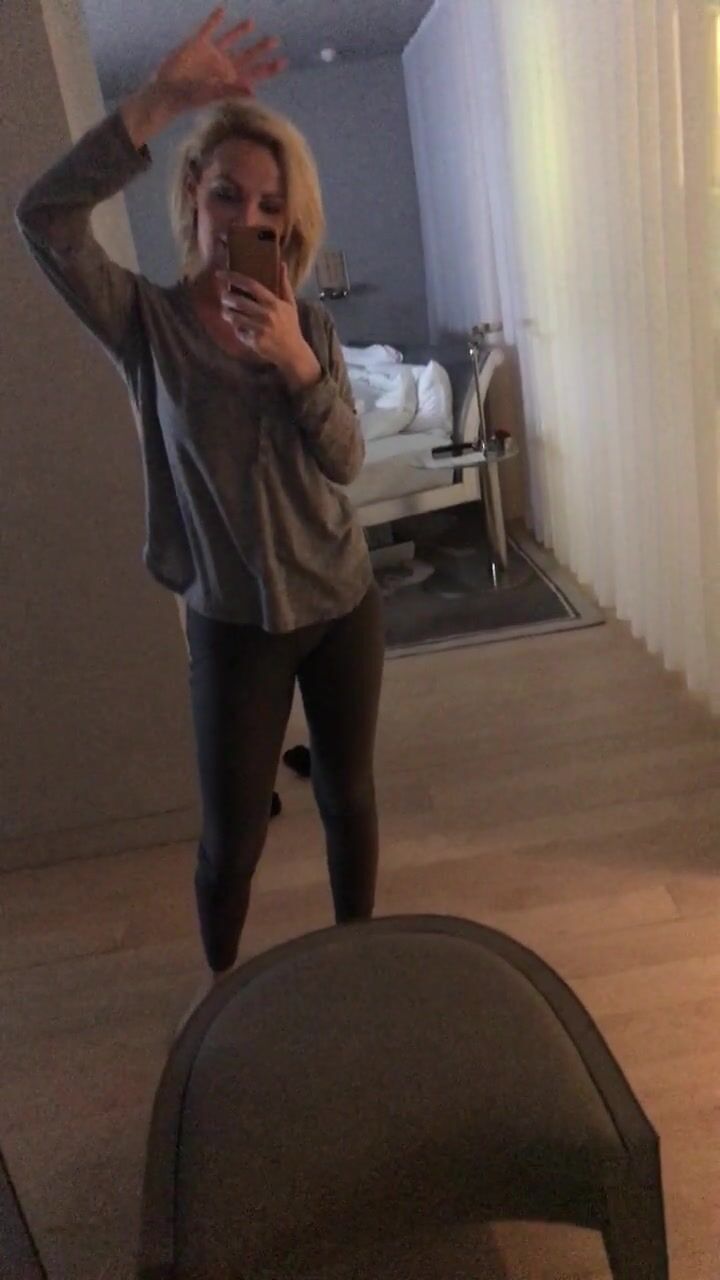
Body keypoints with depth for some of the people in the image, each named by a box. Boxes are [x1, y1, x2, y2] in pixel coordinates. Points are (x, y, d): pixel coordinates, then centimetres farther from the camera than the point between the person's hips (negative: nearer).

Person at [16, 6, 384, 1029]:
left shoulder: (312, 325, -1)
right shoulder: (146, 322, -9)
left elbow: (346, 464, -10)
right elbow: (45, 218, -24)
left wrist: (294, 359, -24)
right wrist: (162, 99, -27)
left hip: (342, 603, 3)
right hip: (234, 622, -3)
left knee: (349, 794, 18)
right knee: (232, 833, 9)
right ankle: (220, 975, 41)